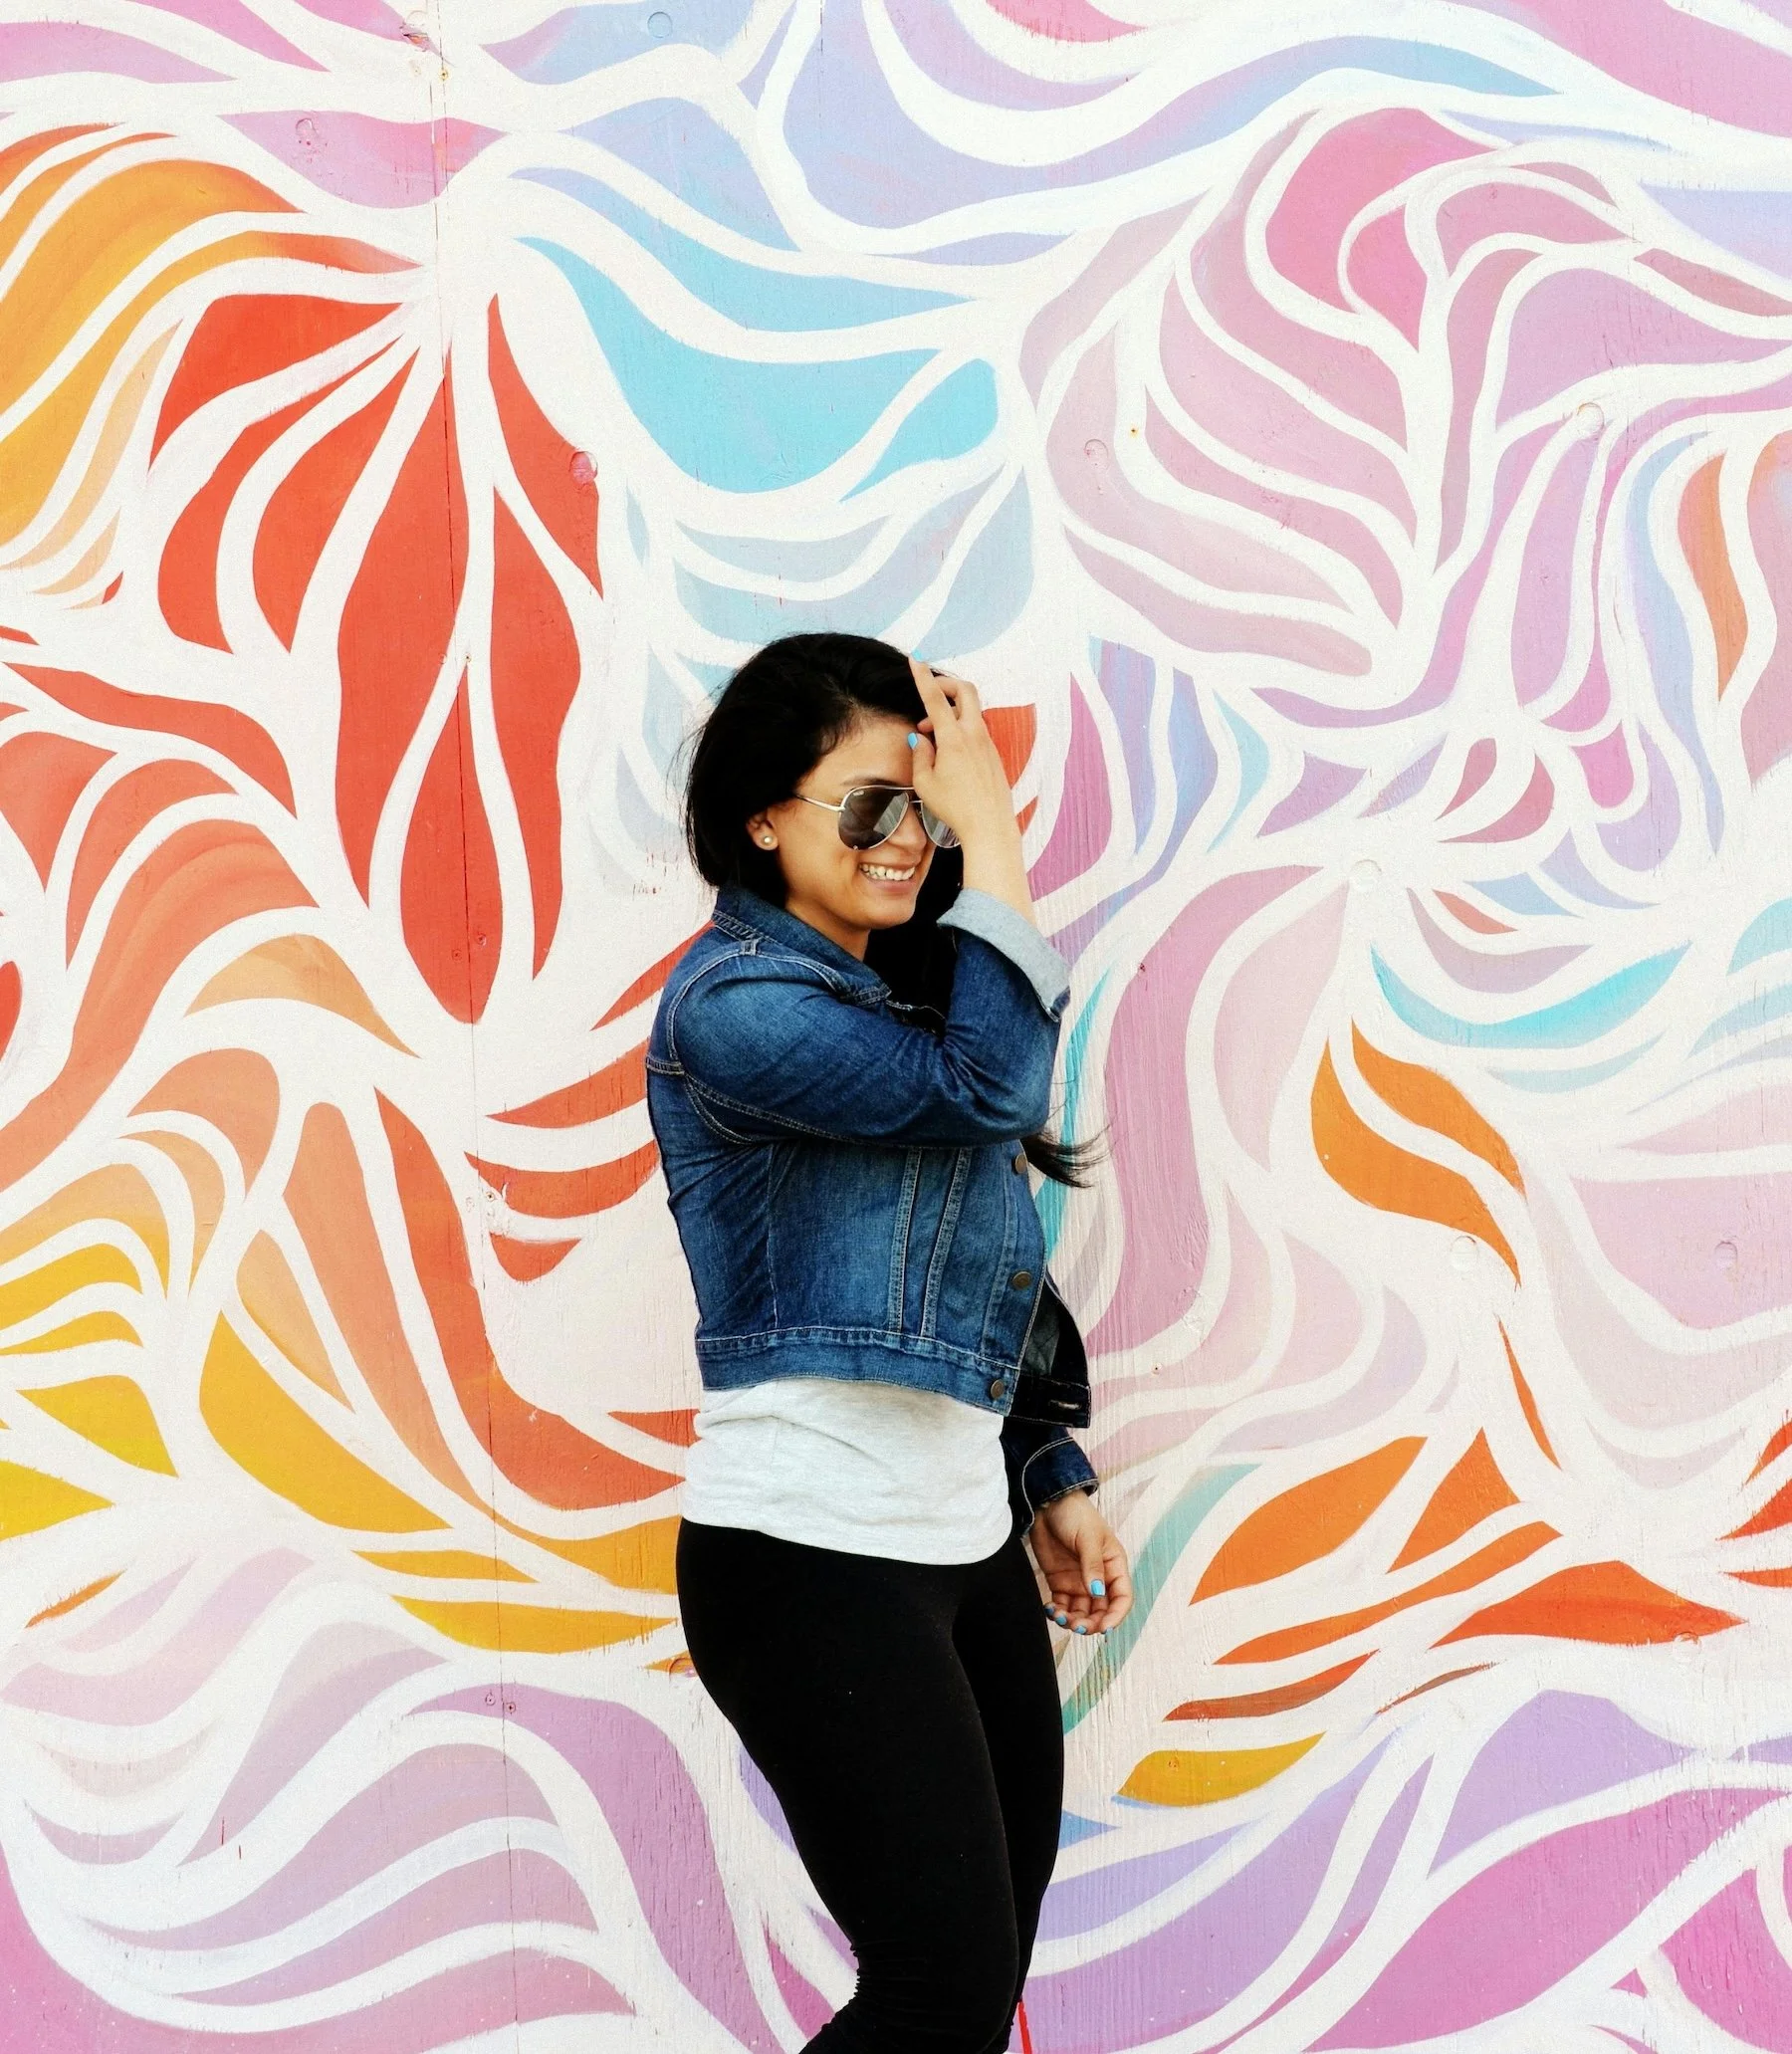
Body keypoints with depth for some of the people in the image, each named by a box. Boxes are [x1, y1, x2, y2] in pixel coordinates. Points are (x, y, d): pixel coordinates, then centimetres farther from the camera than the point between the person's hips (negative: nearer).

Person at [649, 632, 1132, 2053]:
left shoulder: (907, 995, 15)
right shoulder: (734, 1003, -11)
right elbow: (989, 1085, -23)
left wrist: (1056, 1484, 15)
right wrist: (997, 834, -15)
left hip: (969, 1545, 8)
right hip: (812, 1559, -8)